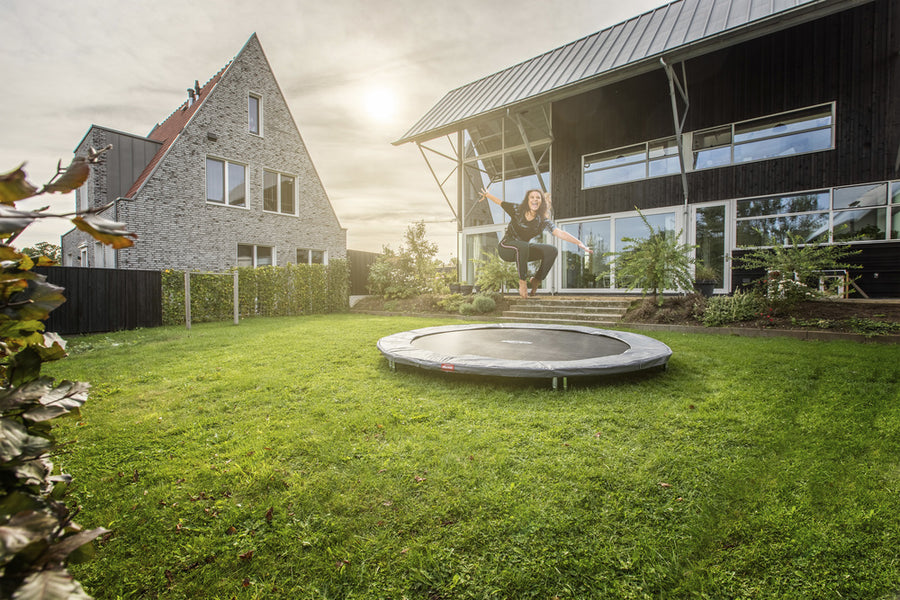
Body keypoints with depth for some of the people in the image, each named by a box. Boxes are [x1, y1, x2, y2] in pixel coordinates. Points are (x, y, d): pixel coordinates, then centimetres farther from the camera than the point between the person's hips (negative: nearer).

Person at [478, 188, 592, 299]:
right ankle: (522, 281, -22)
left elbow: (560, 233, -20)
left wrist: (580, 243, -31)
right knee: (523, 246, -39)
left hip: (522, 249, 4)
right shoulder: (517, 210, -10)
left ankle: (536, 280, 0)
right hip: (506, 247, -3)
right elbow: (499, 201, 6)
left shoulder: (543, 221, -8)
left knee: (552, 251, -17)